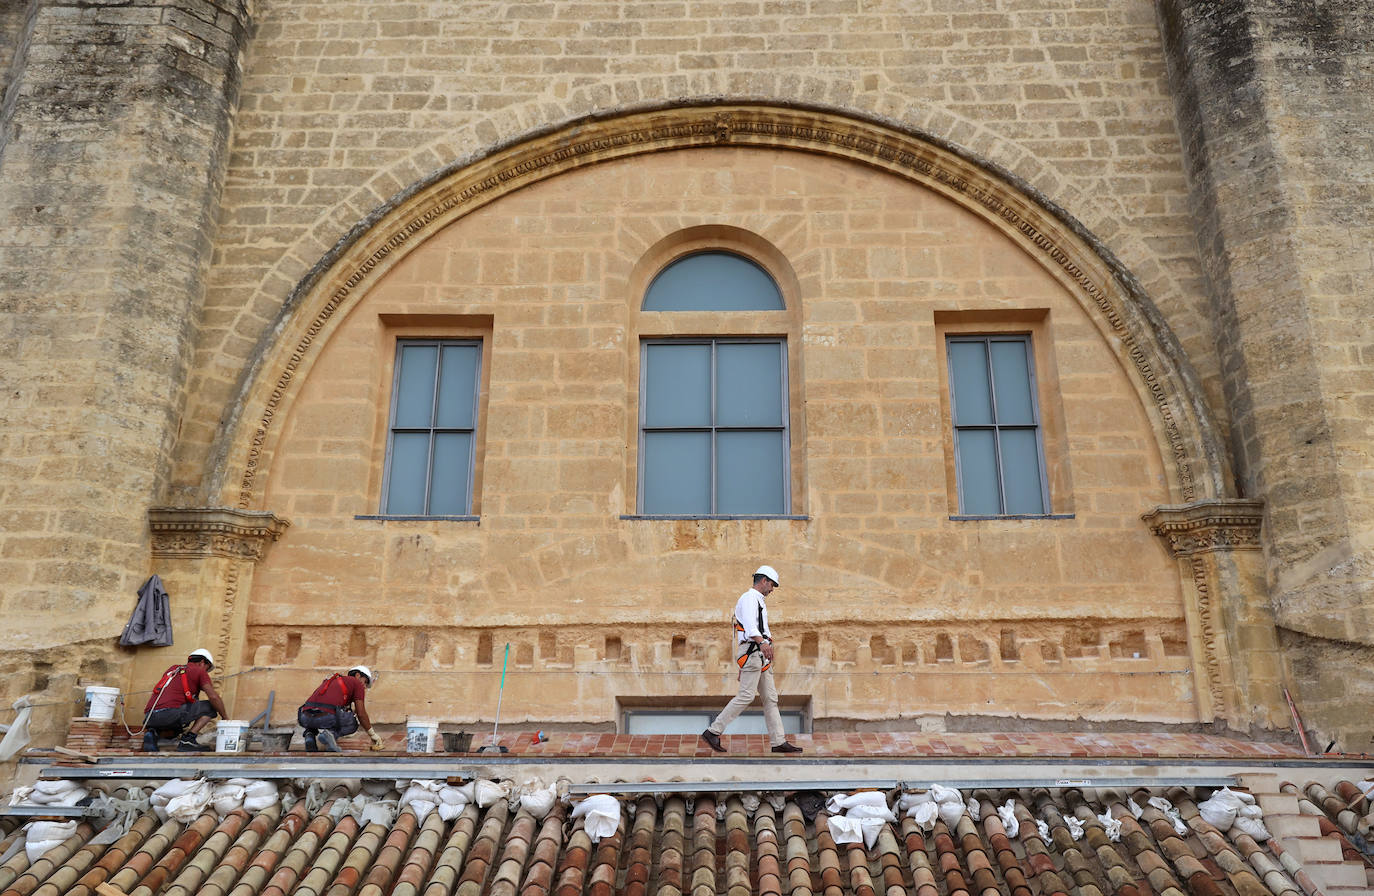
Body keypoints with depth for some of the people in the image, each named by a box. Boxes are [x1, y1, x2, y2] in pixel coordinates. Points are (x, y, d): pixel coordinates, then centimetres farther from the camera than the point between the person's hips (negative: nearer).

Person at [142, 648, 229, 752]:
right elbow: (213, 697, -2)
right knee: (210, 707, 6)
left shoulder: (172, 668, 30)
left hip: (149, 717, 7)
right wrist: (225, 717, 11)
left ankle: (152, 733, 5)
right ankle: (187, 739, -4)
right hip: (169, 713, -7)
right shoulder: (200, 671, 9)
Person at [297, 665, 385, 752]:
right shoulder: (357, 683, 15)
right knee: (352, 723, 26)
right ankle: (328, 734, -5)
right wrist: (373, 734, 21)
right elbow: (361, 714, 8)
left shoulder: (331, 681, 36)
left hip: (305, 718, 6)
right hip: (326, 718, -6)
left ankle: (311, 735, 7)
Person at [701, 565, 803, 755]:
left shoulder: (758, 601, 26)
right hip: (751, 652, -10)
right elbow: (750, 625, -26)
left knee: (770, 698, 6)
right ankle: (713, 732, -11)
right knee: (746, 695, -15)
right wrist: (762, 643, -43)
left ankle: (779, 742, 6)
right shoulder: (749, 598, -7)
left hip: (760, 655, 10)